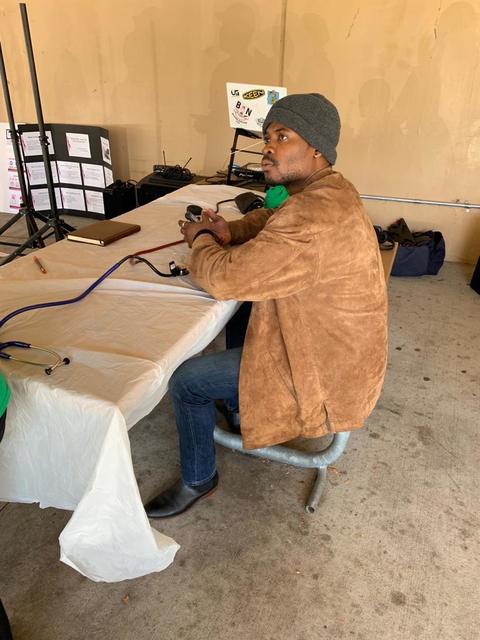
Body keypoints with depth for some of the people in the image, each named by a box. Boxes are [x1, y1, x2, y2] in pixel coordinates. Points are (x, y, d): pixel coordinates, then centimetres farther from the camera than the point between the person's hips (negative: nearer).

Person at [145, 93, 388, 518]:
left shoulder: (314, 219, -33)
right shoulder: (325, 192, 1)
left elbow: (225, 279, -29)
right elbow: (270, 219, 19)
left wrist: (202, 241, -8)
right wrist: (231, 233, -2)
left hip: (324, 372, -10)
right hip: (337, 345, 10)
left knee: (186, 381, -5)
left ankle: (198, 480, 20)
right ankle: (237, 406, 42)